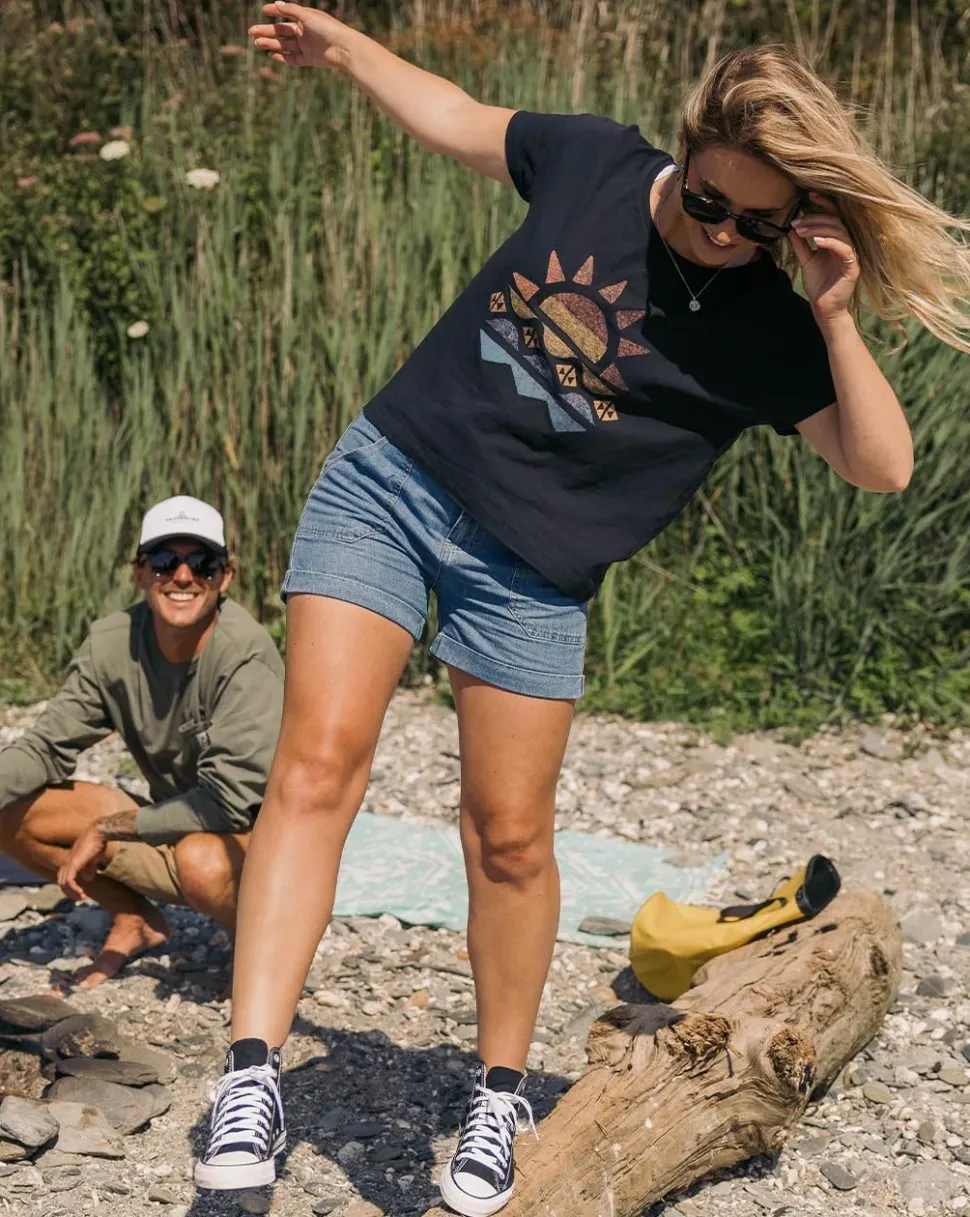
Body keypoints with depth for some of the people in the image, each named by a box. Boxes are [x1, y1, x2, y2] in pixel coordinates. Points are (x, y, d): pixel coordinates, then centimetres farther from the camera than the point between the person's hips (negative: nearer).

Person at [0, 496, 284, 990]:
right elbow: (46, 748, -4)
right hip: (172, 828, 6)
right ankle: (133, 919, 13)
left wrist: (105, 829, -23)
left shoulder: (246, 655, -25)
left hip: (254, 835, -5)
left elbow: (230, 799, -27)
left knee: (203, 858, -40)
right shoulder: (112, 643, -9)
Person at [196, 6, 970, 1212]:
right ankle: (252, 1075, -13)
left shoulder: (767, 332, -6)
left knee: (509, 836, 0)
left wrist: (836, 318, -21)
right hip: (387, 477, 2)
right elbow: (462, 120, 18)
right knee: (318, 762, -13)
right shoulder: (596, 163, 0)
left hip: (531, 571, -1)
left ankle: (498, 1099, 22)